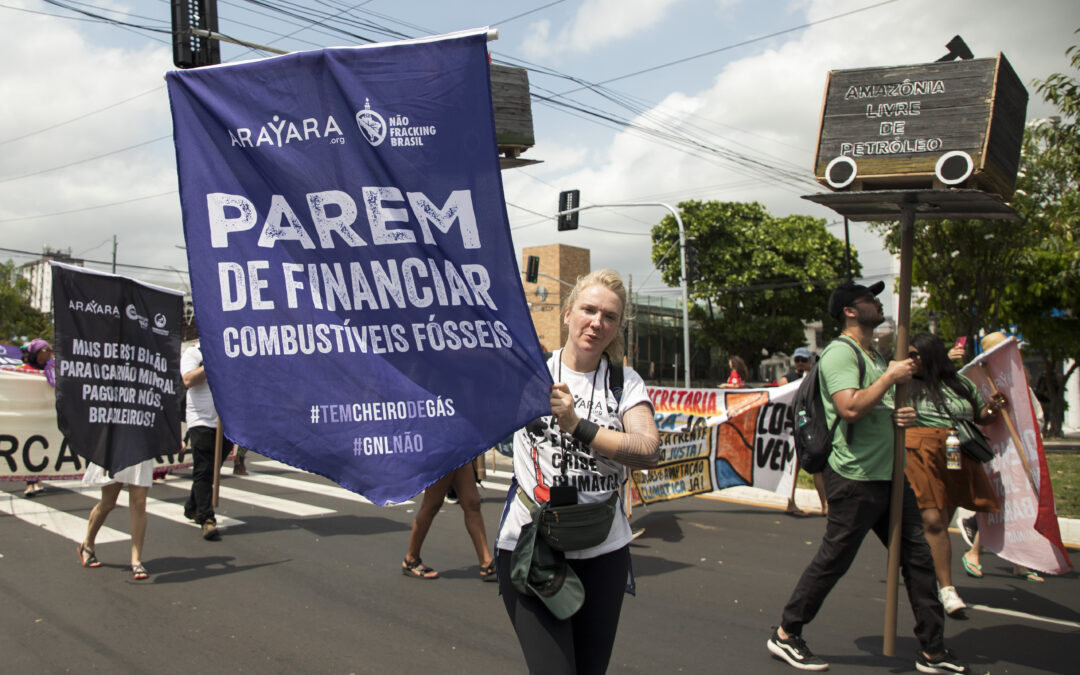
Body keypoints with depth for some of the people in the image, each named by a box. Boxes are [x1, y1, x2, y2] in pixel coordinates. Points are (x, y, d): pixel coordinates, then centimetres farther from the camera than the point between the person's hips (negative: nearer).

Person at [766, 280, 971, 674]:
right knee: (832, 561, -1)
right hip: (855, 475, -9)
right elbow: (851, 408, -26)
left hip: (888, 473, 9)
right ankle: (785, 636, 14)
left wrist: (899, 416, 5)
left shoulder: (875, 354, 18)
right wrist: (891, 377, -16)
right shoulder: (840, 352, -13)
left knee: (918, 556, 10)